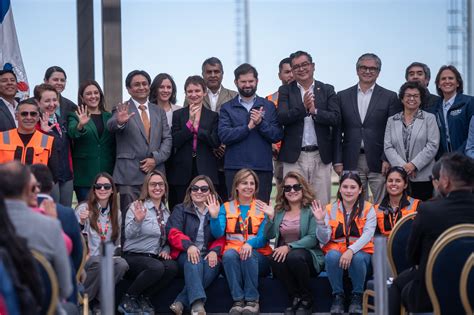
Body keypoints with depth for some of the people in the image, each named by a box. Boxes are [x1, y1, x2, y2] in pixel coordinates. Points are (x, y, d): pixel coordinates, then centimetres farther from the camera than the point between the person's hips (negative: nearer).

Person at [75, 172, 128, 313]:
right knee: (100, 264, -36)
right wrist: (81, 222, -30)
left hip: (105, 259, 4)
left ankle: (97, 301, -11)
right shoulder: (84, 208, -3)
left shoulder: (116, 213, 13)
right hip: (84, 258, -4)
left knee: (122, 264, -28)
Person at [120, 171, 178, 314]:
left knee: (172, 267, -27)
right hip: (133, 256, -5)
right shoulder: (136, 207, -3)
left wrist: (166, 250, 2)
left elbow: (168, 238, 23)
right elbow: (129, 235, -16)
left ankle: (144, 298, -5)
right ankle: (128, 299, -12)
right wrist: (137, 220, -33)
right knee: (157, 267, -35)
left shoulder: (166, 211, 14)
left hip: (155, 257, 5)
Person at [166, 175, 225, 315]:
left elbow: (221, 237, 8)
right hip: (186, 254, -1)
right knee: (194, 262, -37)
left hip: (208, 256, 1)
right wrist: (188, 245, -22)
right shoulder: (180, 210, 14)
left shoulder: (218, 211, 18)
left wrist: (215, 251, -14)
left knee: (212, 266, -35)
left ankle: (181, 302, -37)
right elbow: (173, 233, -2)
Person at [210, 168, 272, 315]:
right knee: (229, 254, -33)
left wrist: (250, 244, -26)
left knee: (249, 255, -34)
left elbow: (263, 237, -5)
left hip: (258, 255, -1)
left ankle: (252, 300, -27)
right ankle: (238, 300, -31)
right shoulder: (226, 207, 10)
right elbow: (218, 234, -3)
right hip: (232, 252, 1)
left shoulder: (263, 208, 6)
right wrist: (214, 217, -22)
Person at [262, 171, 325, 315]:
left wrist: (289, 247, -23)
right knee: (275, 259, -31)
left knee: (294, 257, -36)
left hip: (307, 253, -3)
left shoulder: (311, 209, -3)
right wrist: (270, 218, -11)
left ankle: (306, 300, -13)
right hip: (283, 253, 3)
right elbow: (269, 236, 5)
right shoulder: (279, 210, 11)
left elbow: (313, 238, -13)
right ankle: (296, 298, -14)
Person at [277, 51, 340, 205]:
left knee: (322, 203, 2)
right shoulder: (285, 91, 7)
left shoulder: (327, 90, 9)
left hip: (321, 156, 1)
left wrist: (315, 111, -15)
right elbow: (281, 118, -6)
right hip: (294, 157, -1)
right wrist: (303, 108, -20)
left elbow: (335, 119, 0)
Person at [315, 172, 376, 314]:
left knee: (357, 258, -36)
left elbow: (368, 234, -15)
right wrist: (320, 222, -20)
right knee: (332, 256, -34)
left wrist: (351, 250, -31)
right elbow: (324, 240, -2)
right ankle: (337, 296, -13)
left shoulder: (367, 209, 0)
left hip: (360, 250, -1)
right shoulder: (330, 209, 4)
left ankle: (357, 297, -11)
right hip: (336, 248, 1)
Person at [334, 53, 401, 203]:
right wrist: (337, 161, 2)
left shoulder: (390, 97, 5)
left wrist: (388, 159, -8)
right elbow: (337, 131, 9)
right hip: (352, 162, 2)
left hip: (379, 162, -1)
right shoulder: (343, 96, 11)